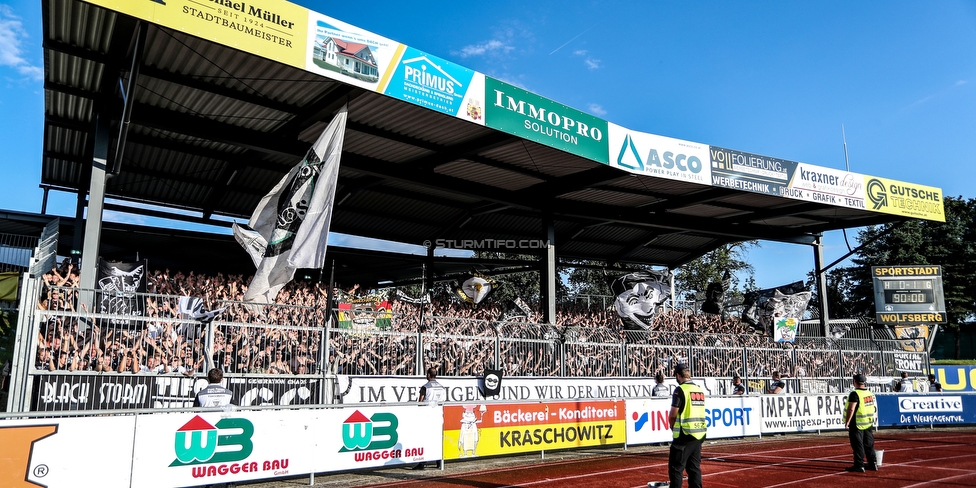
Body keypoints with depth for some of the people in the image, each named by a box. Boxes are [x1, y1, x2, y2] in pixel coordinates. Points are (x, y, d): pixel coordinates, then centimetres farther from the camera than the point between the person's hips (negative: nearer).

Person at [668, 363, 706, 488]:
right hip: (699, 435, 7)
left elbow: (673, 415, -11)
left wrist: (673, 429, 7)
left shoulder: (680, 390, -11)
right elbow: (698, 412, 14)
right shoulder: (700, 390, 11)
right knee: (695, 467, 14)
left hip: (685, 435, -7)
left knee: (676, 467, -1)